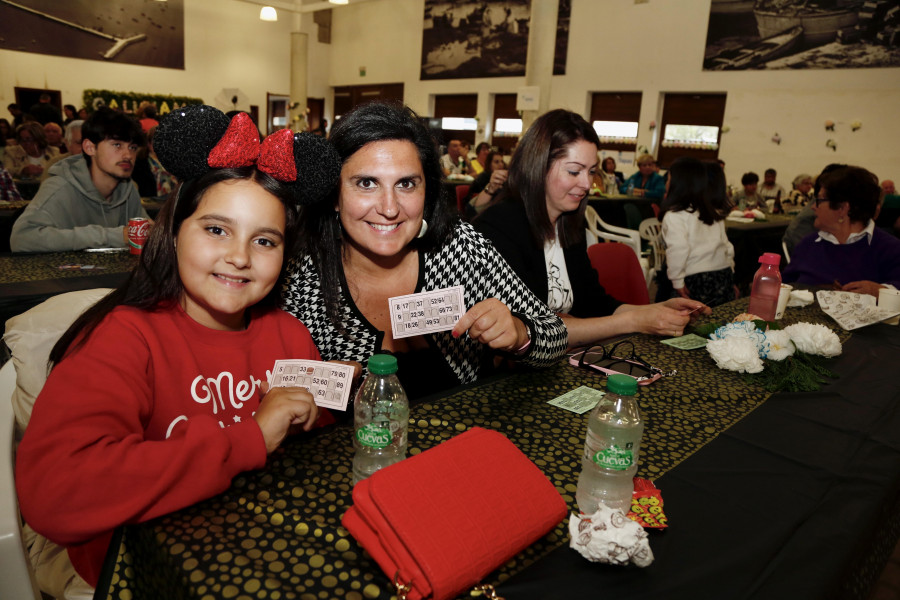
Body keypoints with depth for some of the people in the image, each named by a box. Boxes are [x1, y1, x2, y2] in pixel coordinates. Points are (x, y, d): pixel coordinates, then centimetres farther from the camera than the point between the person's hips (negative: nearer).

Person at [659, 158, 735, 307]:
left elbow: (677, 249, -19)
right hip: (724, 275, 7)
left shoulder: (674, 215, -9)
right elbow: (727, 246, 17)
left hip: (696, 280, -7)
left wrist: (677, 280, -13)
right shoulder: (715, 212, 15)